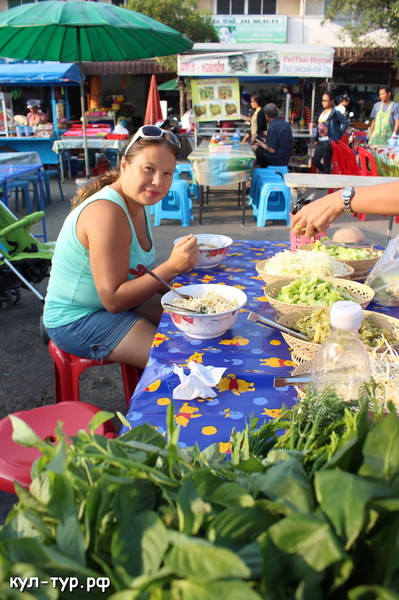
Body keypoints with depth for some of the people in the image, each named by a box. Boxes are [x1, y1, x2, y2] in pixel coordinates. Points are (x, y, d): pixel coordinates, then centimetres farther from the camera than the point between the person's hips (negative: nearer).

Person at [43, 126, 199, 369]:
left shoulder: (137, 203, 3)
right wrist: (172, 267, -31)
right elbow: (113, 300, -28)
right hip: (77, 321, -9)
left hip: (116, 301, 9)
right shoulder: (107, 212, -27)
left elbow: (135, 275, 3)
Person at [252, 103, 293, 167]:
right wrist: (265, 142, 18)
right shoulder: (286, 124, 5)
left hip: (277, 161, -8)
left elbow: (272, 150, -22)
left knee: (254, 148, 6)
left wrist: (261, 144, -5)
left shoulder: (273, 127, -21)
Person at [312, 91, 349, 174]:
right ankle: (327, 174, 26)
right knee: (315, 161, 6)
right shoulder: (322, 112, 15)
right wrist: (316, 139, 11)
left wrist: (339, 135, -12)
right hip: (320, 141, 8)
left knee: (326, 163, -2)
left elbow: (346, 122, -11)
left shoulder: (335, 112, -7)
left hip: (328, 141, -8)